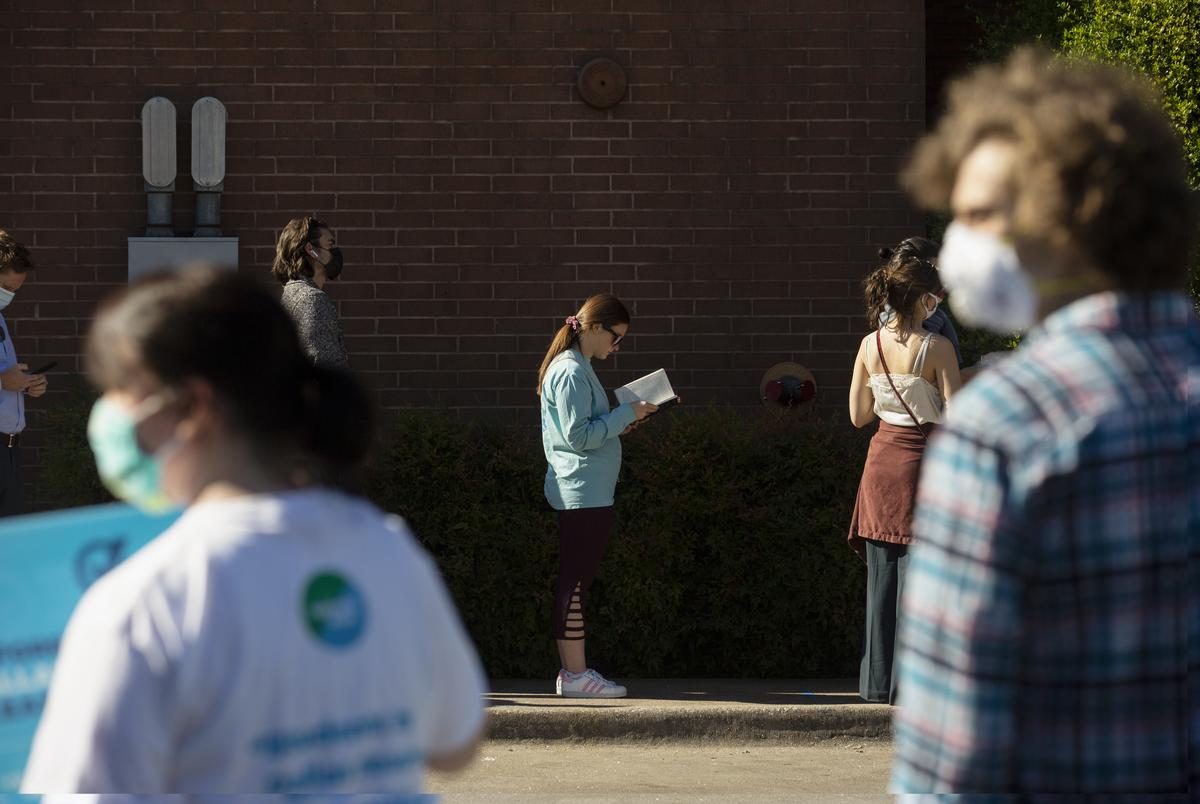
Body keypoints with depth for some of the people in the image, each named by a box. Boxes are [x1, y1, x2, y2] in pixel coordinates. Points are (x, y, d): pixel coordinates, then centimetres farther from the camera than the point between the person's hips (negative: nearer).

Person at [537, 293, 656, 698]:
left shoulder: (575, 369, 17)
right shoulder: (571, 372, -14)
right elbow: (578, 435, -19)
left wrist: (620, 424, 10)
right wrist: (625, 415, -13)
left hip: (582, 493, 10)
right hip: (583, 493, -10)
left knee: (575, 581, 10)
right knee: (576, 581, -8)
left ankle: (575, 671, 12)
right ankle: (575, 674, -8)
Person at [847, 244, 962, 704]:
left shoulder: (870, 345, 2)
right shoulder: (936, 348, -13)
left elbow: (859, 416, 8)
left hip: (882, 459, 5)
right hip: (923, 460, -5)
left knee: (882, 575, 11)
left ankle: (878, 681, 15)